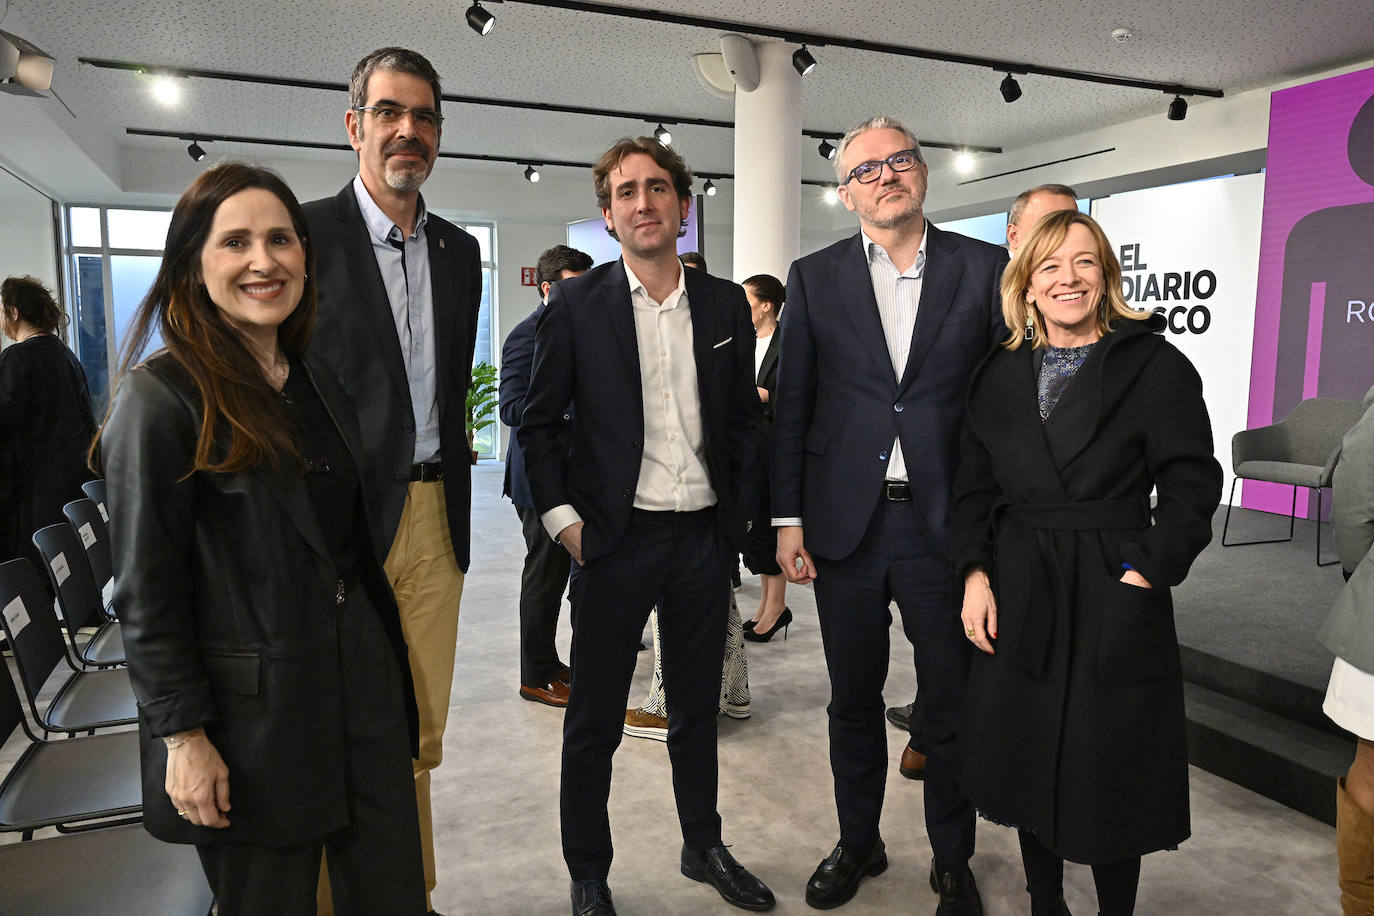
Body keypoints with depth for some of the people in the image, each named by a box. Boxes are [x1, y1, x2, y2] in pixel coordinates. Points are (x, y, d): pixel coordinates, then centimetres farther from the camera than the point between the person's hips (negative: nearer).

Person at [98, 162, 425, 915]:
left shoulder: (320, 378, 8)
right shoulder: (160, 396, -12)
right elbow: (146, 591, -12)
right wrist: (183, 735, -12)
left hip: (365, 677, 6)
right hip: (253, 708, -6)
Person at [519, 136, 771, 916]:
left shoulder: (726, 304, 6)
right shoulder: (577, 304, -3)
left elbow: (745, 419, 11)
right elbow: (540, 422, 0)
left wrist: (738, 514, 5)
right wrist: (563, 518, -8)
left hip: (704, 536, 3)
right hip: (616, 537, -3)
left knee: (698, 707, 18)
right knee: (595, 720, 9)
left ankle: (705, 848, 38)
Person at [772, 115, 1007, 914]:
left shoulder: (984, 268, 2)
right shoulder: (815, 278, 4)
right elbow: (792, 407, 4)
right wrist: (789, 519, 0)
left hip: (945, 523, -1)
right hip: (846, 524, 1)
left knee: (953, 707, 11)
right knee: (854, 702, 16)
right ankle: (859, 843, 37)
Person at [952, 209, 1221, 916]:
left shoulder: (1157, 367, -3)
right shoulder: (999, 374, 7)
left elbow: (1192, 488, -5)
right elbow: (974, 488, 8)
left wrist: (1148, 571, -14)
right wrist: (975, 572, -3)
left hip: (1116, 603, -3)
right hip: (1017, 599, 4)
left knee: (1111, 773, 8)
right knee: (1027, 767, 15)